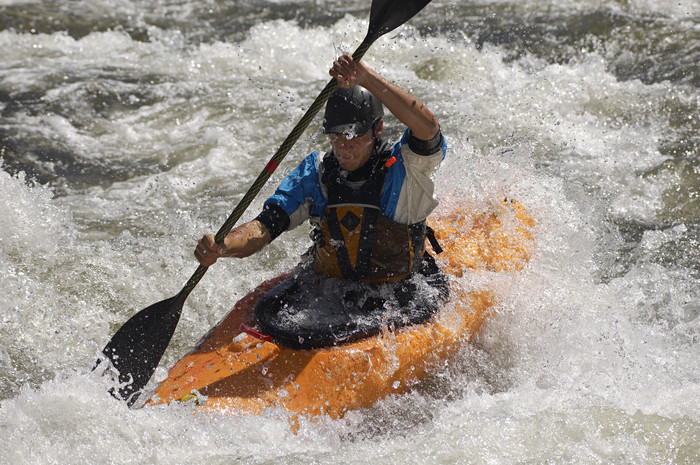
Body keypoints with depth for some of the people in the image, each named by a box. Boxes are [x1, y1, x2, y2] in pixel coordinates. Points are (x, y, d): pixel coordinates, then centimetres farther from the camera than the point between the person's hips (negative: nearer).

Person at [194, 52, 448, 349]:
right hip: (324, 288, 4)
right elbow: (265, 227, -9)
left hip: (401, 300, -3)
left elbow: (427, 127, -33)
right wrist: (222, 247, -31)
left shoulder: (404, 169, -11)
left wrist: (366, 78, -41)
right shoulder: (315, 174, 0)